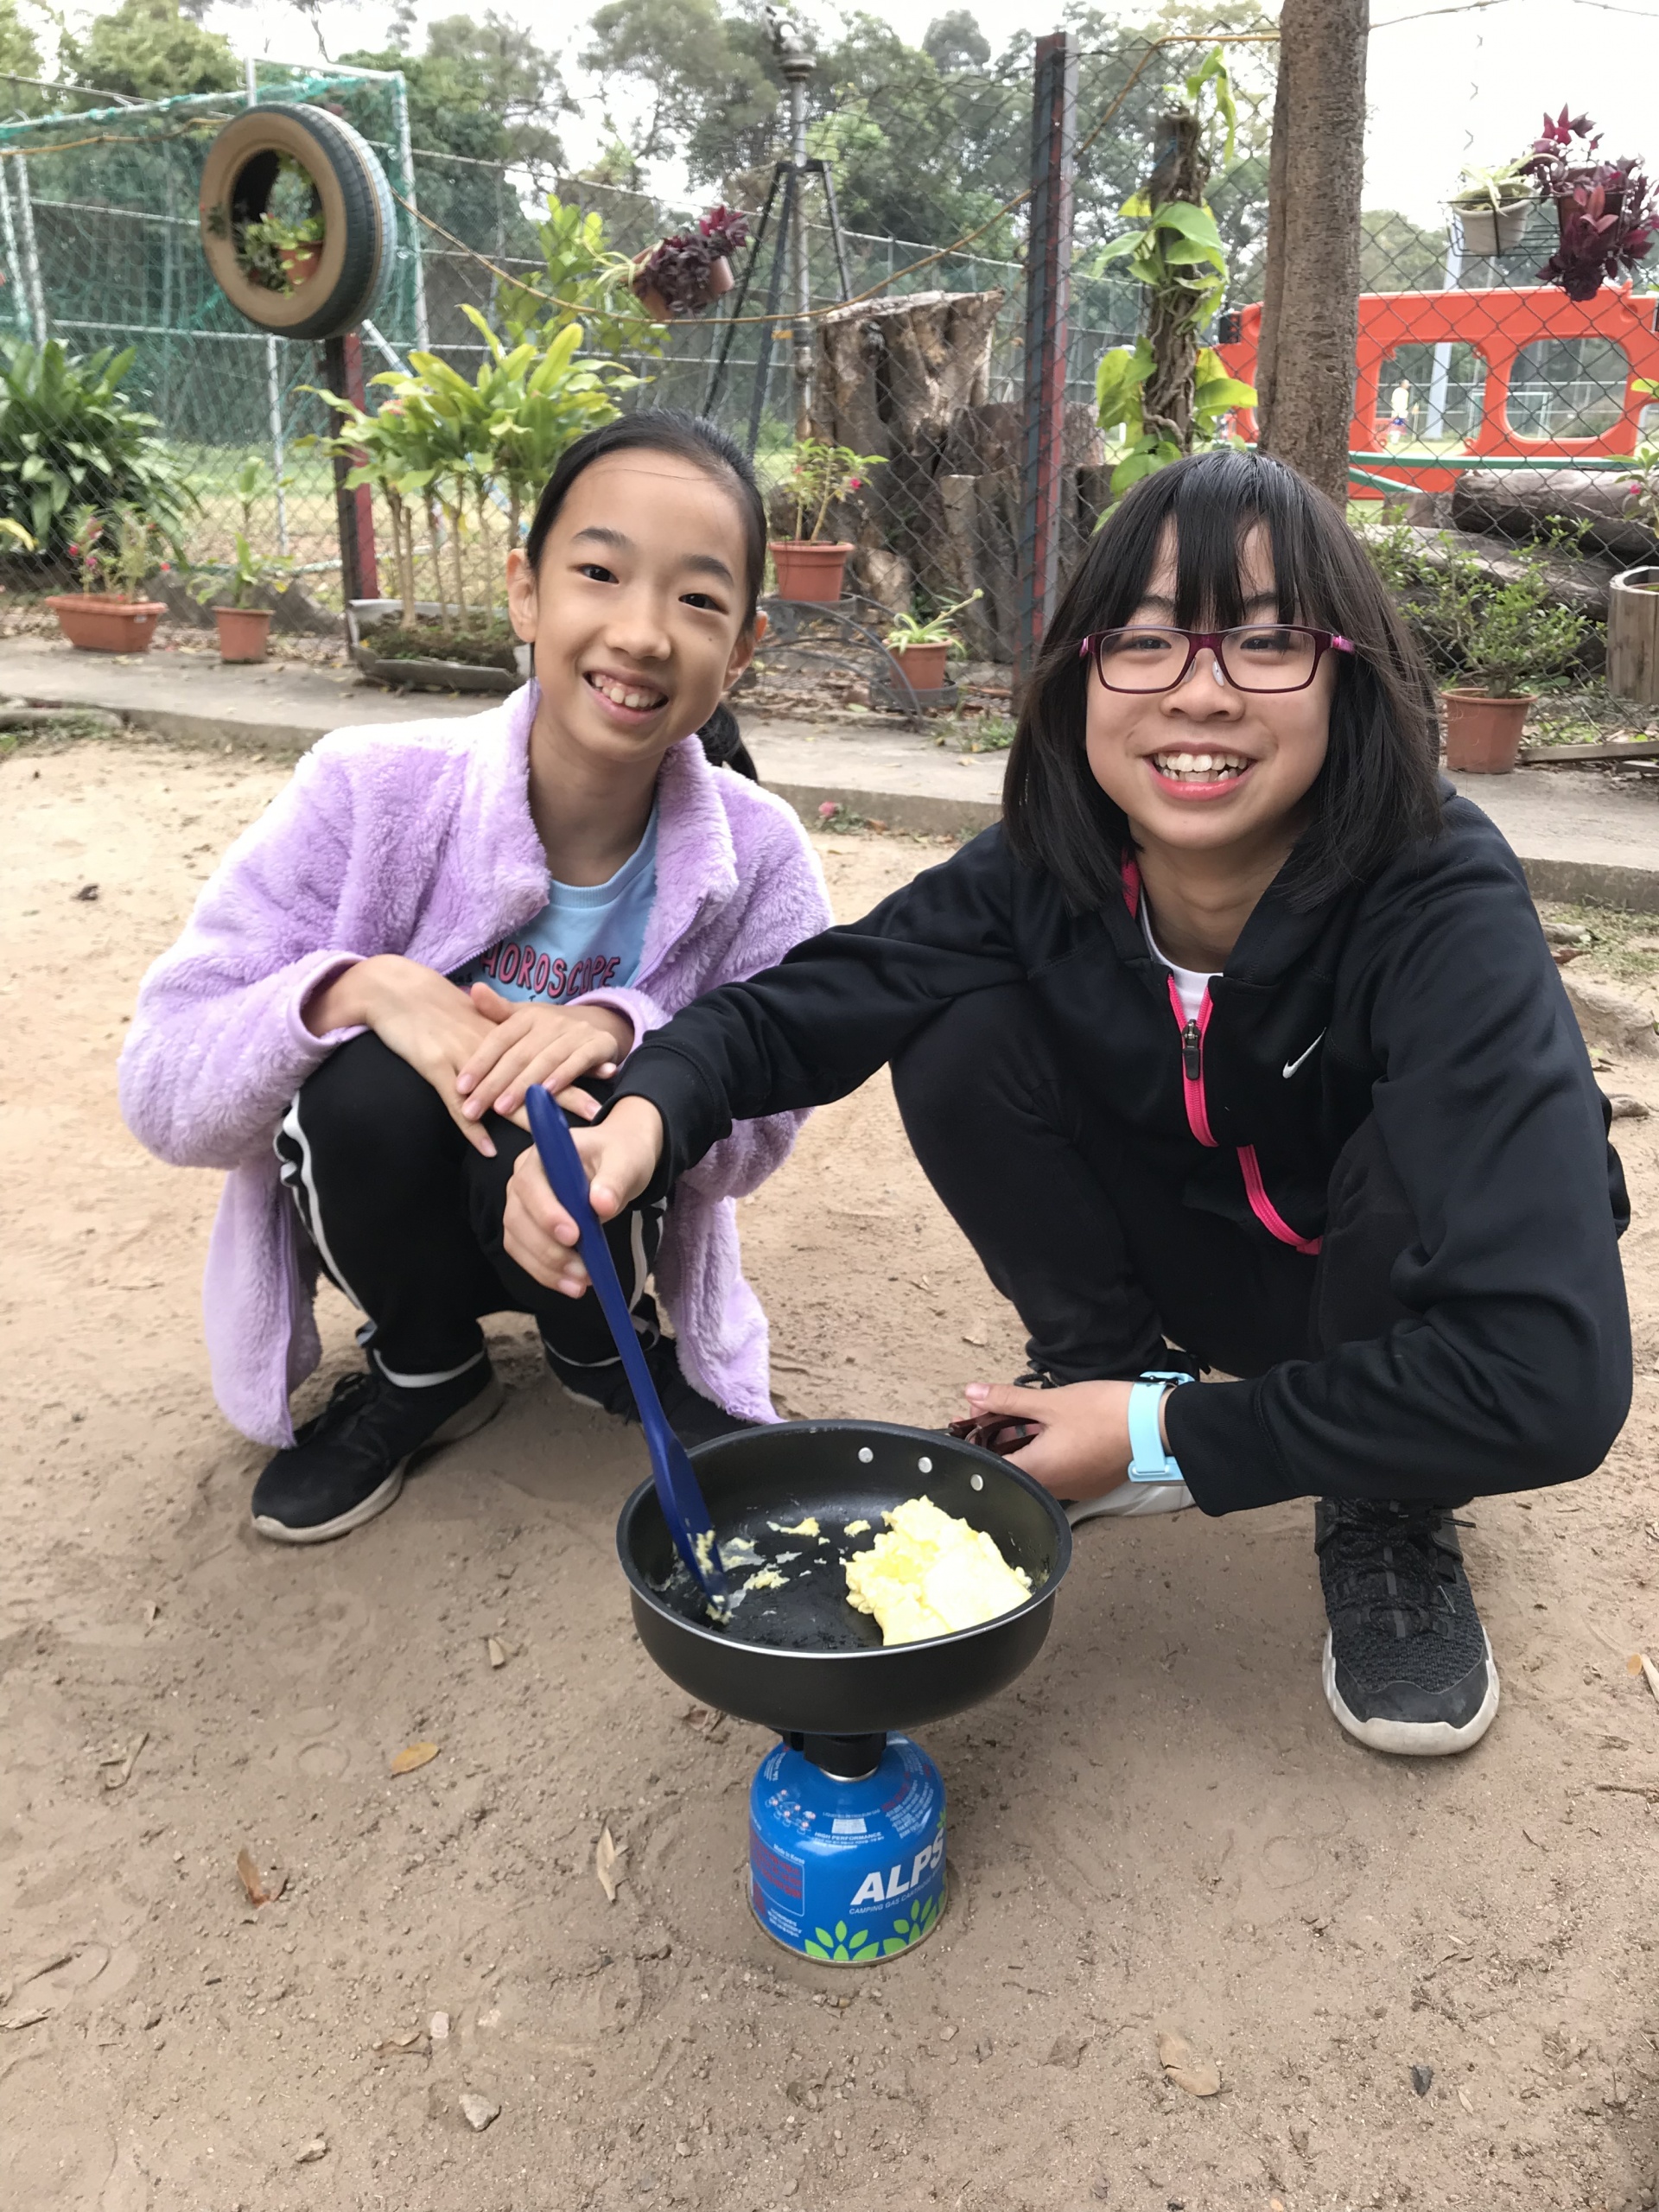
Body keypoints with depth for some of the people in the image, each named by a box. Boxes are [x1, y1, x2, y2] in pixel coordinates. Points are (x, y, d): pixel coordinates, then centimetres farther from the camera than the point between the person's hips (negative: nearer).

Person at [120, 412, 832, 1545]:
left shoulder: (759, 855, -17)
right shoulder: (374, 792, -21)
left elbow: (761, 1131, -12)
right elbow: (163, 1086, -19)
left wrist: (626, 1033, -32)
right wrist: (354, 989, -38)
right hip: (387, 1214, 0)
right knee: (373, 1084, -31)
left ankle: (603, 1351, 5)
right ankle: (424, 1368, 1)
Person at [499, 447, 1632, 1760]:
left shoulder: (1443, 907, -33)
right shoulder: (1045, 876, -21)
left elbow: (1548, 1377, -38)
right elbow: (797, 1004, -14)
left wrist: (1170, 1441, -30)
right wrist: (644, 1114, -37)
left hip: (1394, 1285, -2)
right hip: (1198, 1249, 2)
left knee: (1415, 1155, -36)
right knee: (960, 1034, -20)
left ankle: (1391, 1519, -6)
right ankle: (1104, 1369, 1)